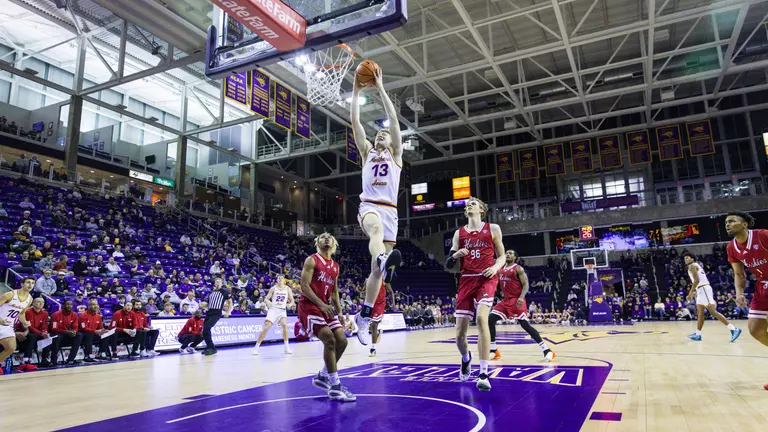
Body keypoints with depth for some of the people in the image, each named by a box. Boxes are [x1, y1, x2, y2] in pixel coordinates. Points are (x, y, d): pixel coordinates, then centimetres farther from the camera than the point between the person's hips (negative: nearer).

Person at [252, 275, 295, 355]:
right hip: (273, 309, -1)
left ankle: (287, 347, -9)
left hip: (282, 310, 1)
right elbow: (266, 299, 2)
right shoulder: (273, 288, 1)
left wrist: (290, 304, -16)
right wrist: (268, 302, -22)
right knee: (266, 327, -10)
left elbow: (292, 301, 7)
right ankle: (256, 347, 0)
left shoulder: (288, 289, 4)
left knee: (285, 325, -22)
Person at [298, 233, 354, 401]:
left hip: (325, 307, 8)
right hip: (308, 306, -8)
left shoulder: (335, 266, 16)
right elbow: (304, 286, -14)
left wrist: (339, 312, 11)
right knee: (329, 340, -19)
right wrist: (321, 304, -23)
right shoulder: (312, 260, -6)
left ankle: (322, 376, 18)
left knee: (342, 340, 0)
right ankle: (335, 386, -11)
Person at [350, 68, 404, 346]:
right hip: (368, 206, -1)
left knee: (376, 269, -1)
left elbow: (393, 119, 9)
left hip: (390, 211, 1)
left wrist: (381, 89, 9)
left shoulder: (395, 154, 17)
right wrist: (356, 90, 13)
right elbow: (355, 121, 15)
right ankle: (384, 259, -71)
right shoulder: (367, 152, 21)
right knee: (377, 228, -40)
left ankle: (363, 316, 9)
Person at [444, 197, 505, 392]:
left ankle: (484, 373, -21)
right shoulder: (459, 233, 12)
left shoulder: (493, 229, 7)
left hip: (486, 279, -3)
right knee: (460, 333, 1)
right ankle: (466, 358, 36)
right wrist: (455, 255, -14)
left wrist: (496, 267, -11)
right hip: (466, 280, 3)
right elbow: (448, 264, 8)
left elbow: (502, 256, 10)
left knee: (481, 317, -29)